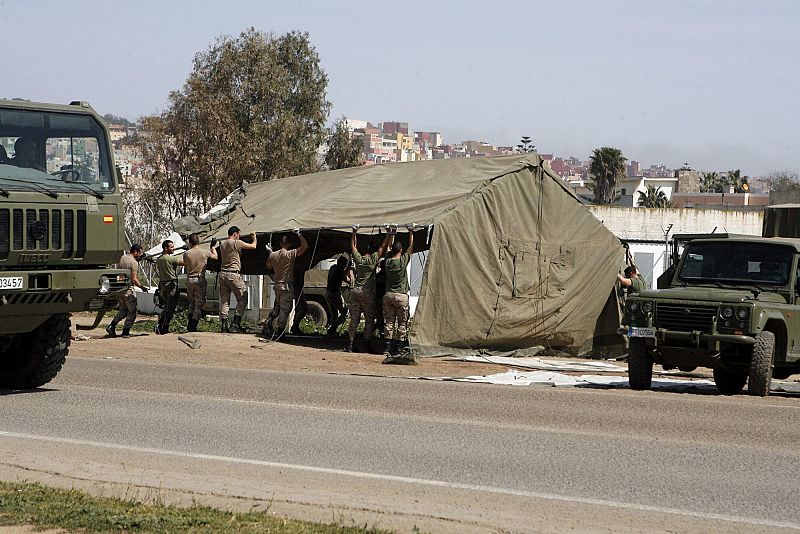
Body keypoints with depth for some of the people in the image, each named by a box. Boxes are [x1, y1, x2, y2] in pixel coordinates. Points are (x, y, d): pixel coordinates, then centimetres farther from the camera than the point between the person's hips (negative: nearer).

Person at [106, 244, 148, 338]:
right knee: (132, 312, 5)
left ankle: (111, 326, 7)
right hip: (128, 289, -8)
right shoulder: (134, 262, -15)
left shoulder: (123, 258, 7)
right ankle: (125, 332, 4)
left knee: (123, 310, 19)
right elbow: (134, 280, -19)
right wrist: (142, 287, -6)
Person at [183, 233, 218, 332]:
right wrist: (213, 246, 31)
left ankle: (190, 324, 14)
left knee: (192, 303, 20)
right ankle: (193, 327, -2)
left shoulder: (186, 254, -3)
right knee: (199, 304, 3)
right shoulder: (205, 252, -5)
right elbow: (215, 256, 14)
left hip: (189, 280, 2)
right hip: (200, 280, -2)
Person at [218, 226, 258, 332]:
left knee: (224, 300, 8)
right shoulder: (236, 243, -8)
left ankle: (223, 325, 2)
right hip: (233, 274, -7)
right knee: (243, 298, 4)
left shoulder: (222, 243, 11)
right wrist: (254, 238, 19)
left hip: (223, 273, 7)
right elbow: (253, 246, -1)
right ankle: (236, 321, -5)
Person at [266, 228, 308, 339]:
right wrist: (299, 234, -6)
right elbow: (305, 246, -14)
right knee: (285, 308, -4)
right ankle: (281, 332, -7)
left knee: (278, 307, 22)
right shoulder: (290, 254, -13)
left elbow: (268, 266, 22)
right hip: (287, 286, -6)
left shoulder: (273, 255, 4)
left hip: (277, 284, 6)